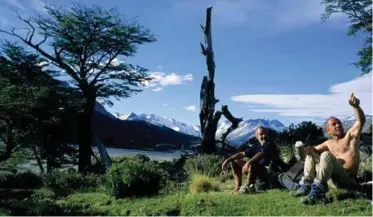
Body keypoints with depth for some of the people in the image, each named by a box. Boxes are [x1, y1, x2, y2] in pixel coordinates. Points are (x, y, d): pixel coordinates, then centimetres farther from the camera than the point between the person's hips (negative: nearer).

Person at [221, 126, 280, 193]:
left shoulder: (270, 145, -8)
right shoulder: (256, 148, 14)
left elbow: (261, 154, -26)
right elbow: (242, 154, 12)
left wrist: (248, 162, -40)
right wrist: (228, 160, 0)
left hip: (267, 173, -8)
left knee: (251, 166, -38)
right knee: (235, 161, 10)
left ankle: (248, 186, -11)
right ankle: (237, 187, -1)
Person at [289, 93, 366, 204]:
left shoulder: (351, 135, 4)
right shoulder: (329, 143, 19)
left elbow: (361, 121, -12)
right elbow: (315, 149, 19)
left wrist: (356, 106, -31)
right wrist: (310, 149, -8)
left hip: (349, 179, -6)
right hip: (336, 180, 6)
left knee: (326, 155, -29)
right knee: (311, 155, 6)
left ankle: (317, 191, -36)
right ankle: (306, 186, -10)